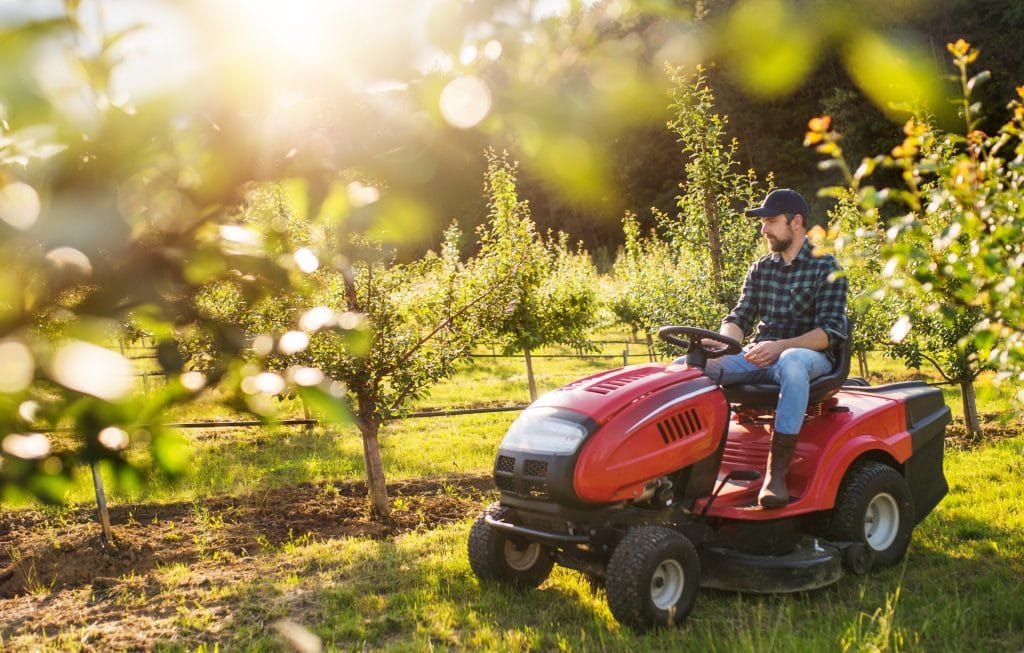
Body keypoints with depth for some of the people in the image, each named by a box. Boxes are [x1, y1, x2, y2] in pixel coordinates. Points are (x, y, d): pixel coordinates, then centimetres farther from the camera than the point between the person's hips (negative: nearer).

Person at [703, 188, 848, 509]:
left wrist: (780, 346, -27)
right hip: (759, 357, 5)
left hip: (807, 356, -5)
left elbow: (831, 331, -11)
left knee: (791, 362, -43)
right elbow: (740, 317, 11)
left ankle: (777, 472, -40)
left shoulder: (826, 268, 0)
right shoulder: (760, 269, 16)